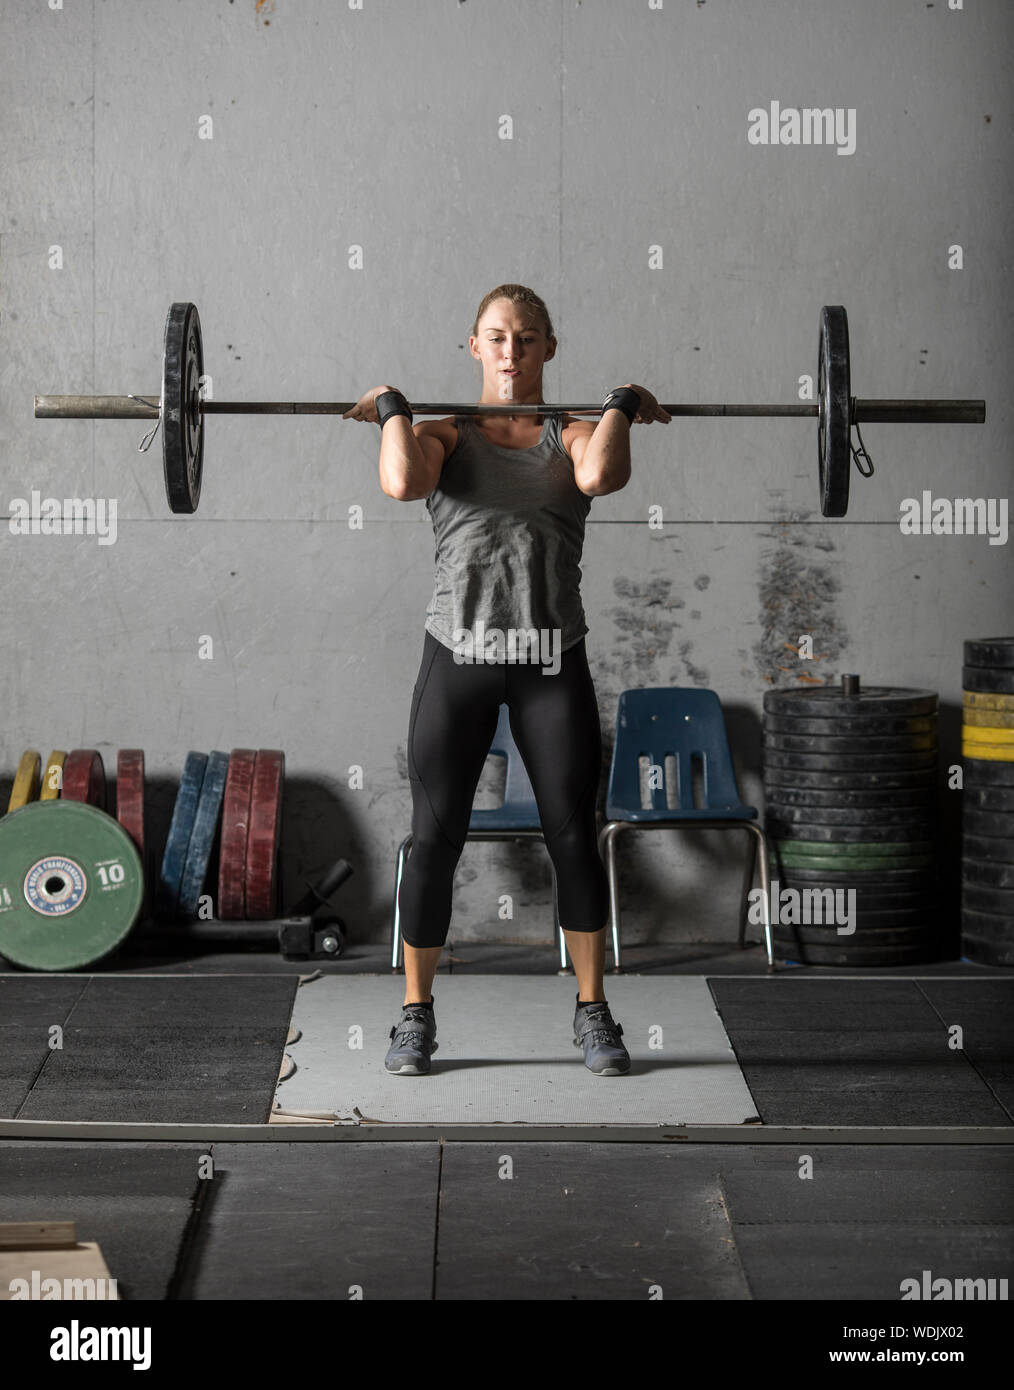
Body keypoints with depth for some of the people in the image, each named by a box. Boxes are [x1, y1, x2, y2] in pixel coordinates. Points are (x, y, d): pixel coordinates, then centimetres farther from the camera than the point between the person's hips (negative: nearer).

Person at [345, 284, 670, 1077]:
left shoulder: (574, 434, 7)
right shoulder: (445, 433, 6)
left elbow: (601, 475, -19)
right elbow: (402, 483, -18)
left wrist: (623, 406, -4)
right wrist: (393, 410, -4)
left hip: (553, 660, 1)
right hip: (459, 654, 0)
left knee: (574, 835, 2)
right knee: (435, 839, 2)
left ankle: (593, 1012, 17)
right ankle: (416, 1015, 16)